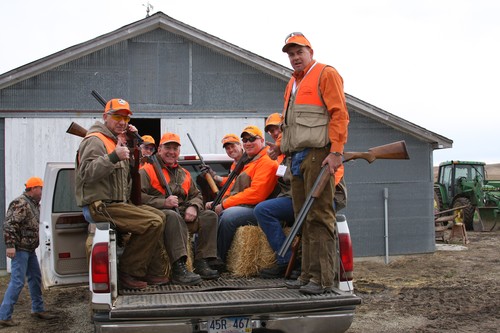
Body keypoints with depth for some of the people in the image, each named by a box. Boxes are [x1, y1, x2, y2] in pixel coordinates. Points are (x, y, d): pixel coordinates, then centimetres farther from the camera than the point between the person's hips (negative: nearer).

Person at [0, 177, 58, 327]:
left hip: (29, 249, 10)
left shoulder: (34, 203, 13)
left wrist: (34, 243, 18)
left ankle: (38, 309, 29)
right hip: (20, 249, -10)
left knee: (35, 278, 17)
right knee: (17, 281, -9)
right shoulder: (20, 204, -17)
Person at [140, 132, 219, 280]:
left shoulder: (184, 174, 25)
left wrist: (193, 207, 0)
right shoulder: (147, 171, 4)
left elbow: (196, 195, 24)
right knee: (173, 216, -39)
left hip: (182, 215, 6)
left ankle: (201, 262, -18)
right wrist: (163, 203, -21)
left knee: (210, 216, -13)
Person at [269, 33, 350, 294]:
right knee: (303, 219, 8)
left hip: (317, 154, -8)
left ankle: (322, 278, -7)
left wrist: (336, 152, -18)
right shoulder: (293, 83, 26)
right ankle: (307, 275, 14)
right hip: (297, 156, 9)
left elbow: (339, 114, -10)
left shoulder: (326, 74, 0)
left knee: (319, 217, -10)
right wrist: (282, 145, 13)